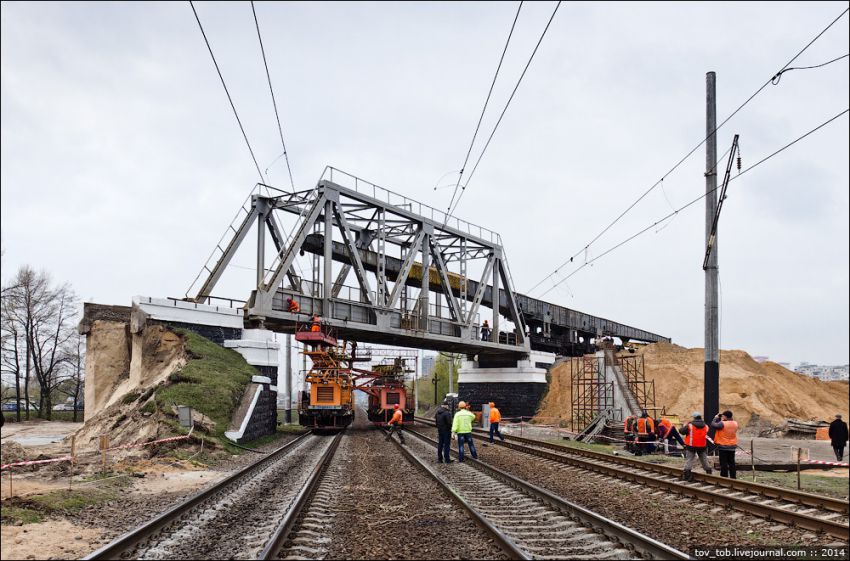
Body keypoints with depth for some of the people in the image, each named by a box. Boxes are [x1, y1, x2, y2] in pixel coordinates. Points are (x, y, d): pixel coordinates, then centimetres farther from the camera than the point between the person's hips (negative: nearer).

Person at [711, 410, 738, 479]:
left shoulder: (722, 424, -21)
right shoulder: (735, 423, 1)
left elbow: (713, 425, -17)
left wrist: (716, 418, -4)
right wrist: (722, 420, 8)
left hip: (723, 447, -6)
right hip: (732, 446, 6)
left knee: (724, 463, 0)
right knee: (731, 463, 15)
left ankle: (724, 477, 1)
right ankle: (733, 477, 20)